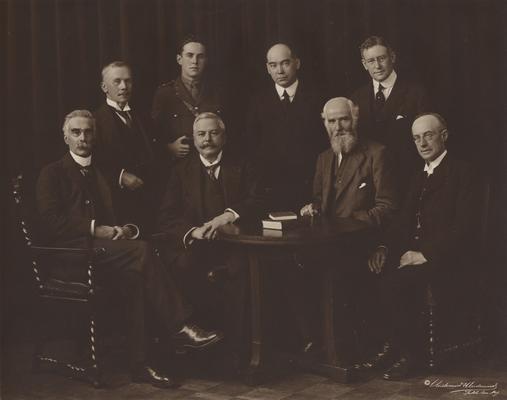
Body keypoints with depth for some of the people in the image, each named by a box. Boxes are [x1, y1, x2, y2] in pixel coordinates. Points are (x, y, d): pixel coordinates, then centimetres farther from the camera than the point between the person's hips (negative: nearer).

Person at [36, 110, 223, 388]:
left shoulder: (100, 174, 29)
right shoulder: (52, 173, 10)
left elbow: (116, 216, 23)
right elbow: (51, 221, -5)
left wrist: (126, 229, -2)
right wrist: (95, 230, -15)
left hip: (103, 248, 6)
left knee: (133, 276, -30)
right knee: (141, 250, -30)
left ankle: (139, 364, -33)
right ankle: (178, 328, -28)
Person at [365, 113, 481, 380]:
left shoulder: (462, 173, -4)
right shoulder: (419, 178, 22)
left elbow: (464, 228, -14)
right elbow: (404, 221, 17)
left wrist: (426, 254, -22)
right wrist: (384, 247, -3)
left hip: (444, 261, -7)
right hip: (413, 253, 7)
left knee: (396, 281, -31)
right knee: (370, 275, -18)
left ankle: (406, 353, -13)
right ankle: (390, 344, -7)